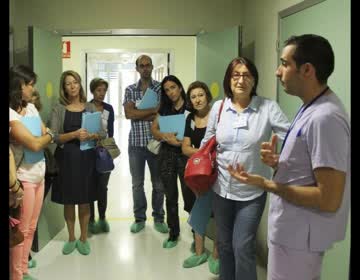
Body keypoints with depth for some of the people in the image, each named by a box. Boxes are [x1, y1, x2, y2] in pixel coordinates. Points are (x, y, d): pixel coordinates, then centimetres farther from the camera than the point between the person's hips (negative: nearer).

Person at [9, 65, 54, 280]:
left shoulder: (31, 108, 8)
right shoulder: (12, 115, -19)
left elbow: (47, 136, 10)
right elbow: (35, 144, -21)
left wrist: (42, 137, -10)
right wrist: (49, 136, -3)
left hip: (39, 175, 8)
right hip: (23, 178, -8)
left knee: (31, 228, 17)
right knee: (21, 230, 5)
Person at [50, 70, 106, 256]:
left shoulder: (90, 108, 5)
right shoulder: (58, 109, 0)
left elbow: (103, 133, 2)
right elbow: (54, 137, -9)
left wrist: (91, 135, -18)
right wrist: (74, 134, -22)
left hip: (86, 158, 1)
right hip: (66, 159, -1)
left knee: (84, 201, 9)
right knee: (68, 201, 9)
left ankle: (83, 238, 24)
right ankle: (71, 238, 26)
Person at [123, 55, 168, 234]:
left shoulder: (161, 88, 1)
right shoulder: (130, 90, 7)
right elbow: (128, 113, -8)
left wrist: (138, 115, -11)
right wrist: (154, 110, -12)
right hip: (136, 143, 2)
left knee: (158, 183, 7)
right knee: (137, 184, 9)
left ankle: (158, 218, 22)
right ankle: (139, 218, 22)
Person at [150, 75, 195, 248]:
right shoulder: (164, 109, 11)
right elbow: (154, 129, 6)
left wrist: (182, 141, -21)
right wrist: (164, 136, -13)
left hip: (185, 155, -4)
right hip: (166, 155, 4)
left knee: (189, 196, -4)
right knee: (171, 197, 11)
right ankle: (173, 233, 24)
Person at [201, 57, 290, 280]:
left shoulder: (268, 108, -10)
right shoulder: (218, 107, 0)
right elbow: (207, 143, 10)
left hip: (252, 191, -3)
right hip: (222, 188, 4)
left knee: (243, 247, -1)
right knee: (224, 244, 18)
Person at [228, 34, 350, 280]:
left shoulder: (325, 118, -26)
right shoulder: (312, 108, 8)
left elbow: (329, 200, -27)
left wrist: (266, 184, -22)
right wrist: (278, 162, -2)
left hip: (299, 237, -10)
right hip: (293, 230, 10)